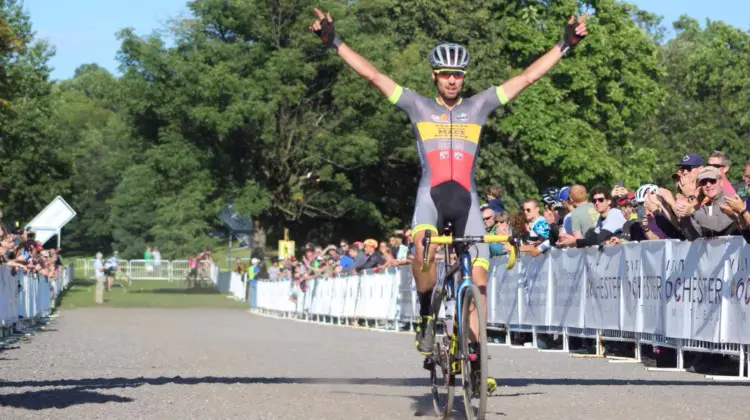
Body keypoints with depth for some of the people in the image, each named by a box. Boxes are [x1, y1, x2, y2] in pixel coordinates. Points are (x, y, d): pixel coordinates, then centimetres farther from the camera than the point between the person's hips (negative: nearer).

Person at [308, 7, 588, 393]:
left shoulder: (478, 106, 12)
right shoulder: (418, 106, 9)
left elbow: (527, 77, 11)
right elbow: (372, 75, 4)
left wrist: (565, 44, 7)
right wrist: (334, 42, -3)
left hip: (466, 198, 2)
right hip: (431, 194, -2)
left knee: (478, 278, -5)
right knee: (423, 246, -34)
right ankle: (426, 314, -10)